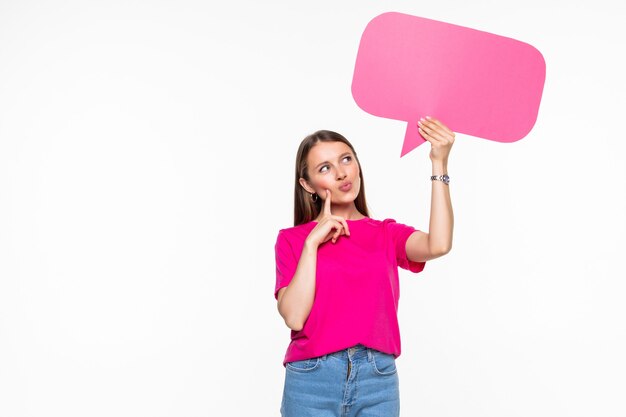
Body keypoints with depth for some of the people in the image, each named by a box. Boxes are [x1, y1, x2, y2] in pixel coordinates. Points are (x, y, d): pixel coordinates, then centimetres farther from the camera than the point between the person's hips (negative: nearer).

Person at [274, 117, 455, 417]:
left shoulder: (387, 234, 9)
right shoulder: (292, 239, 5)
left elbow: (438, 245, -12)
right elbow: (294, 316, -9)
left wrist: (439, 164, -13)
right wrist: (313, 242, -8)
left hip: (378, 379, 1)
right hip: (313, 379, -1)